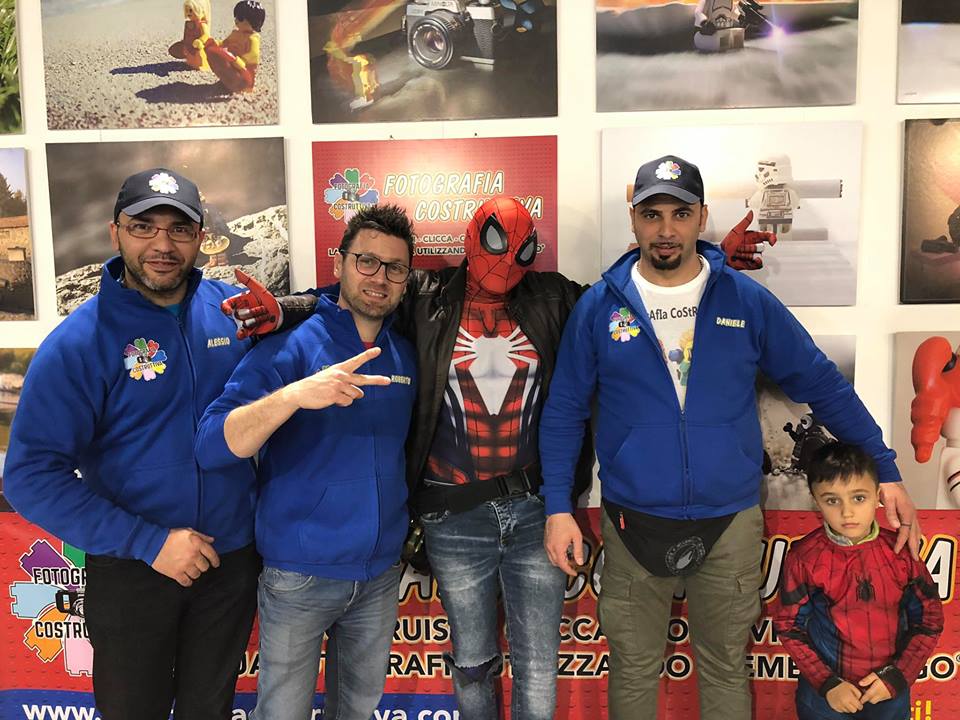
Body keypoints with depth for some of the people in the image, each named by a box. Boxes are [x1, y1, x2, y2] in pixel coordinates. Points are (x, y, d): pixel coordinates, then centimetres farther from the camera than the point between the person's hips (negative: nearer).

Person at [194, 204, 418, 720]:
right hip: (299, 575, -4)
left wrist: (409, 530, 6)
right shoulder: (290, 344, -13)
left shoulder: (405, 355, 3)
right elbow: (212, 446, -24)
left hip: (381, 573, 5)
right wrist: (295, 395, -38)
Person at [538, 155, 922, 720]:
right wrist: (558, 508, -5)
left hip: (730, 522, 1)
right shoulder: (599, 307, -3)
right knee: (633, 669, 15)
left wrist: (885, 470, 3)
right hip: (634, 522, 0)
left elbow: (823, 384, 5)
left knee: (726, 668, 17)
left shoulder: (749, 301, -2)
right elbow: (564, 411, 0)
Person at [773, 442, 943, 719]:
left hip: (889, 692, 1)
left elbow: (930, 620, -2)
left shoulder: (901, 551, -10)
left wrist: (896, 678, -8)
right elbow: (787, 625, -7)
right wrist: (826, 683, -12)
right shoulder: (804, 557, -14)